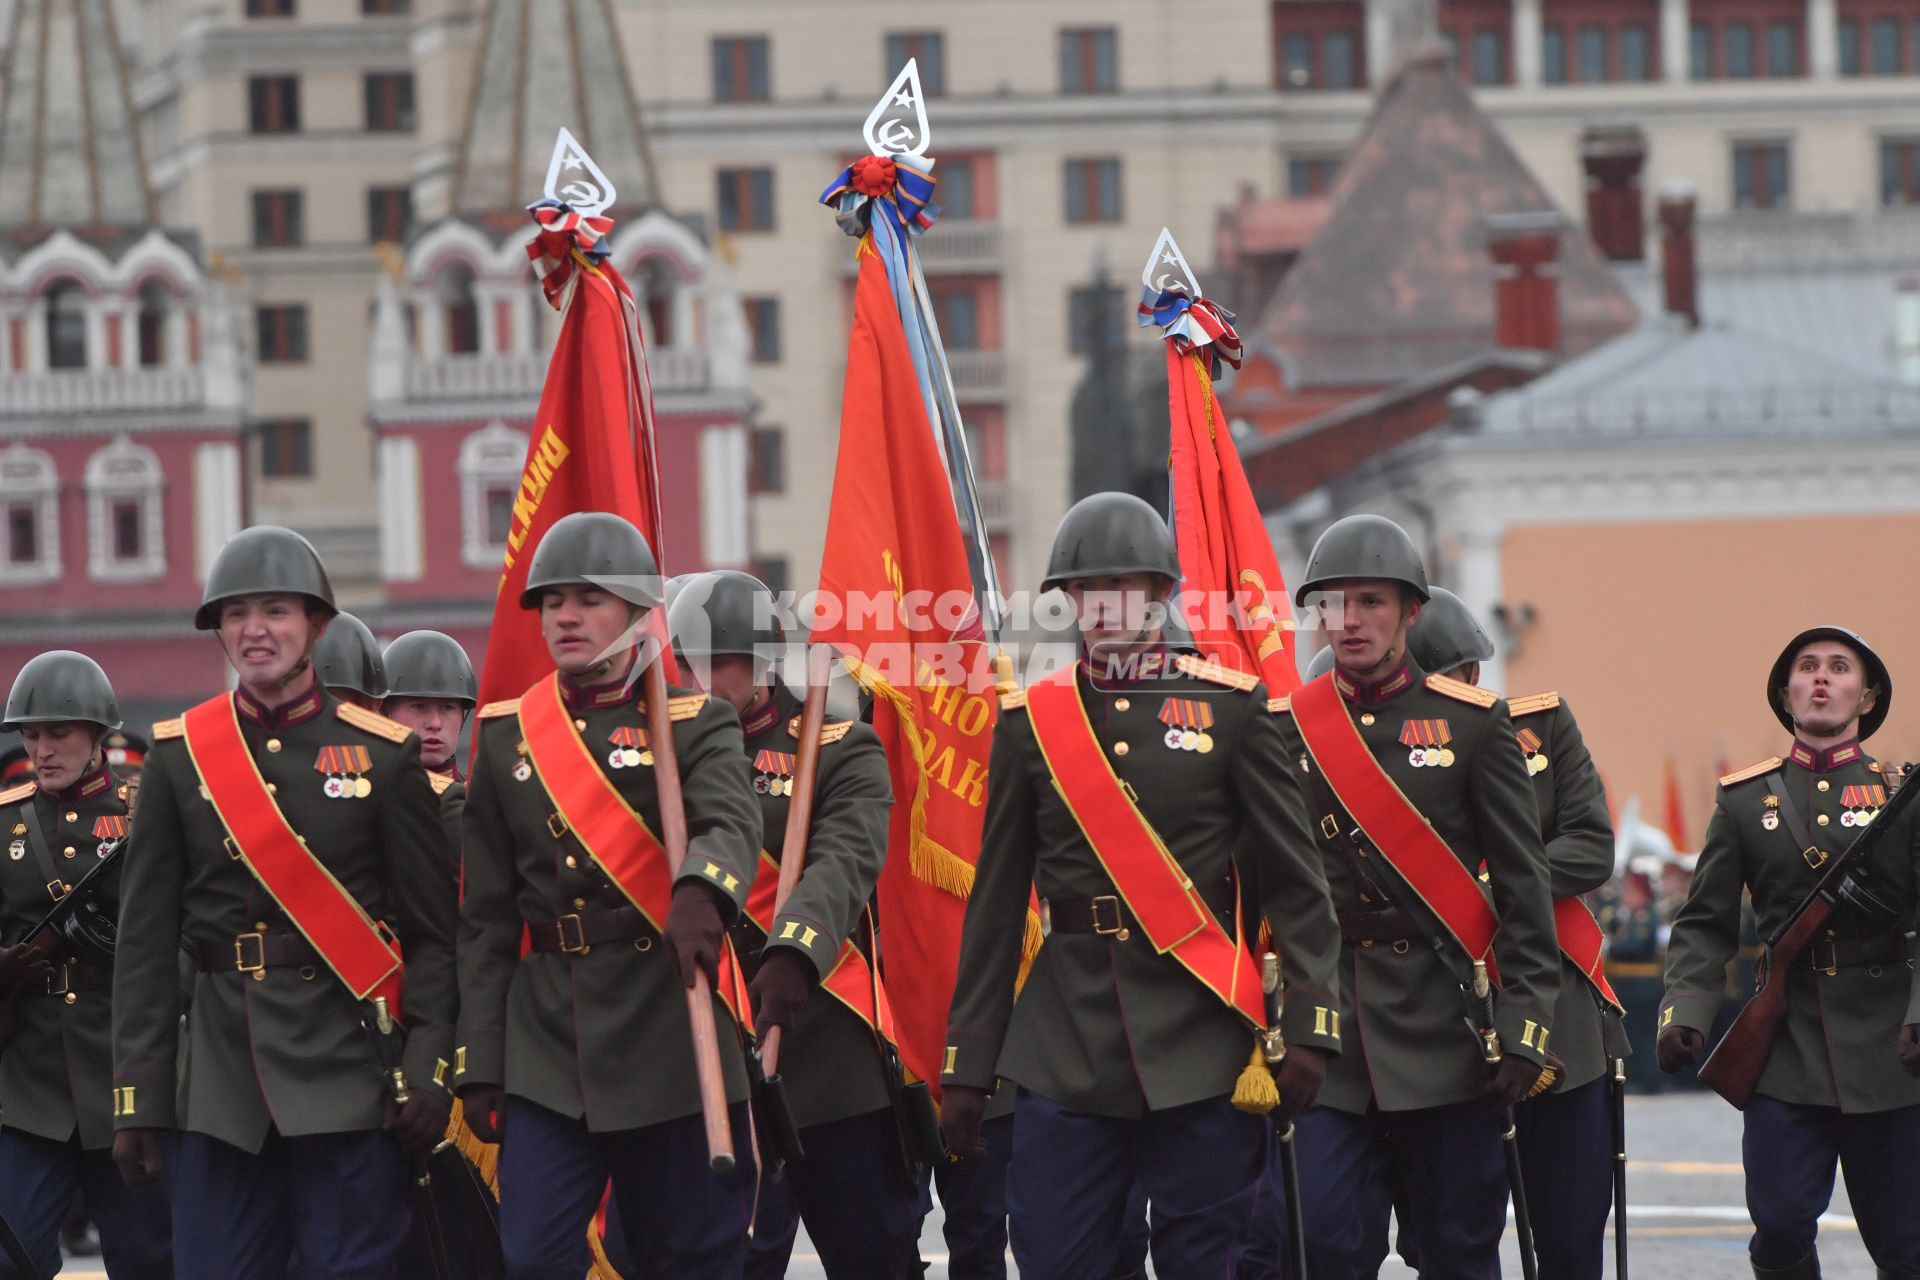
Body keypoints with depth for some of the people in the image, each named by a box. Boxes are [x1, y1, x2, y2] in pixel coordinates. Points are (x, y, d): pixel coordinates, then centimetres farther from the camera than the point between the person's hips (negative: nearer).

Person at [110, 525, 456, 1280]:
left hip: (348, 1071, -2)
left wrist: (427, 1073, -7)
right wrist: (138, 1098, 1)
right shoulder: (178, 756, 6)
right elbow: (146, 943, 6)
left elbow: (432, 932, 2)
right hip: (222, 1073, 2)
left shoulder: (383, 753, 2)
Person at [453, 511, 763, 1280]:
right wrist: (478, 1066, 5)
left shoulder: (694, 723, 1)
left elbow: (732, 822, -22)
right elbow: (486, 919, 11)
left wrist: (701, 894, -45)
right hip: (546, 1044, 2)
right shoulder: (507, 735, 10)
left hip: (670, 1034, -2)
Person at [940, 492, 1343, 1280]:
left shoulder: (1230, 707, 3)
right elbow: (996, 903, 9)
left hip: (1200, 1038, -1)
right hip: (1065, 1048, 2)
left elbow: (1296, 882, 2)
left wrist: (1308, 1027, -6)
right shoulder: (1029, 721, 8)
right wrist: (968, 1064, 6)